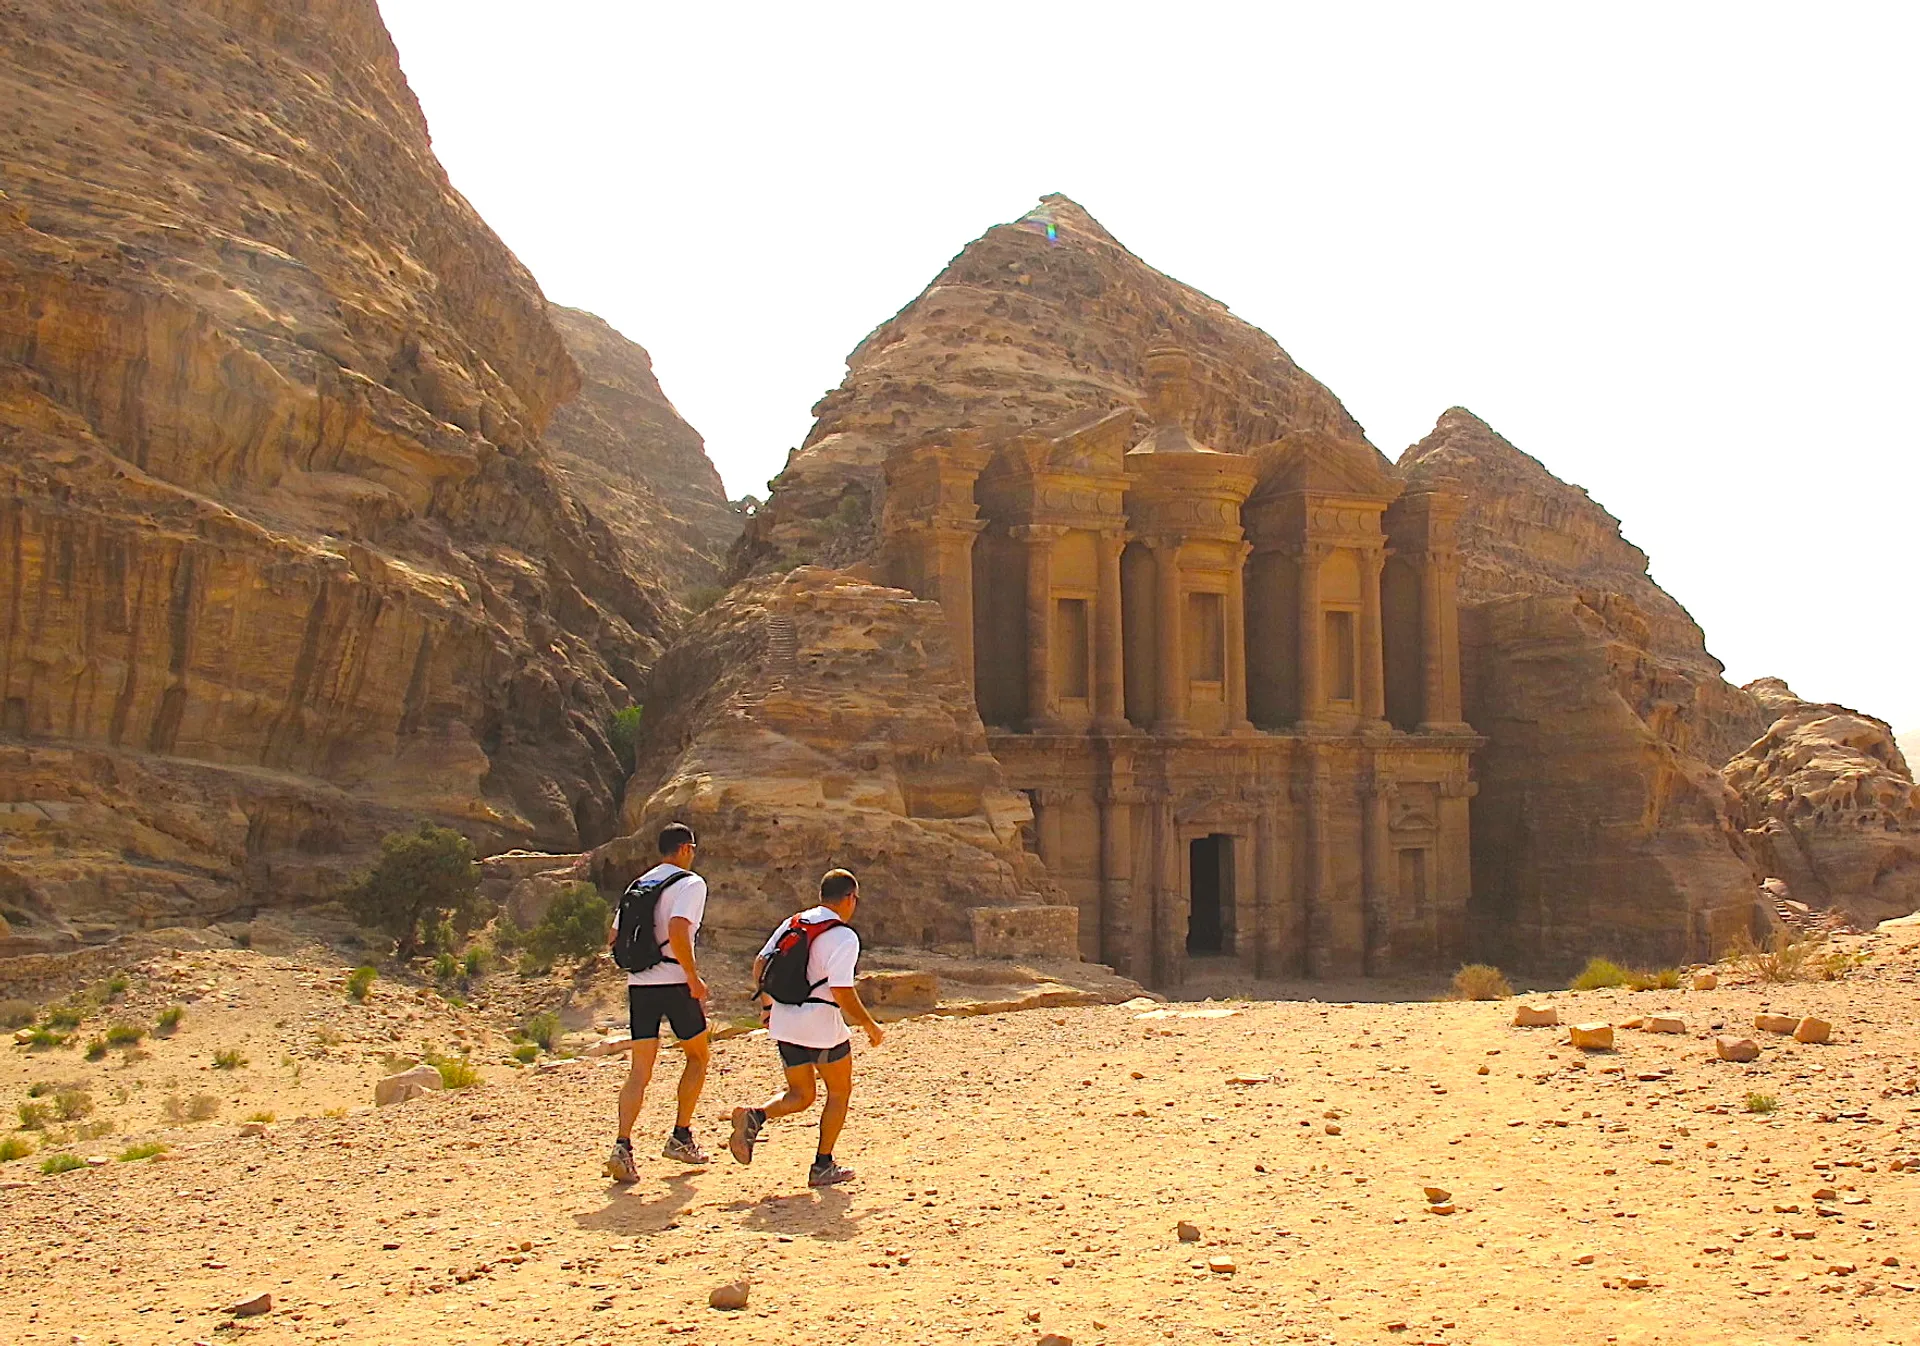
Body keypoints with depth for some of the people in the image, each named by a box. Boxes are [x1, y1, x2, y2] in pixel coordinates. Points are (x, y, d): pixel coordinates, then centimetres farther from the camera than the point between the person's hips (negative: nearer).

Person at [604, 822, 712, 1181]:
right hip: (674, 982, -5)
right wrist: (694, 977, -16)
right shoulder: (690, 883, -6)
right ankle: (680, 1138, 15)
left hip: (638, 985, 6)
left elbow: (613, 938, 17)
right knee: (698, 1056, 16)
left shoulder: (638, 885, 16)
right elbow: (677, 931, -22)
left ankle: (623, 1148, -11)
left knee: (640, 1071, 3)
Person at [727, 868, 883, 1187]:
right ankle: (823, 1166, 16)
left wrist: (766, 1005, 24)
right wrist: (869, 1026, -7)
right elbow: (842, 992, -20)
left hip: (784, 1021, 6)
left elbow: (759, 964, 11)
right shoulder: (844, 936, -13)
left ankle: (755, 1116, -10)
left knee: (800, 1095, 18)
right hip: (822, 1024, -6)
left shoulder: (792, 922, 8)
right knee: (839, 1091, 15)